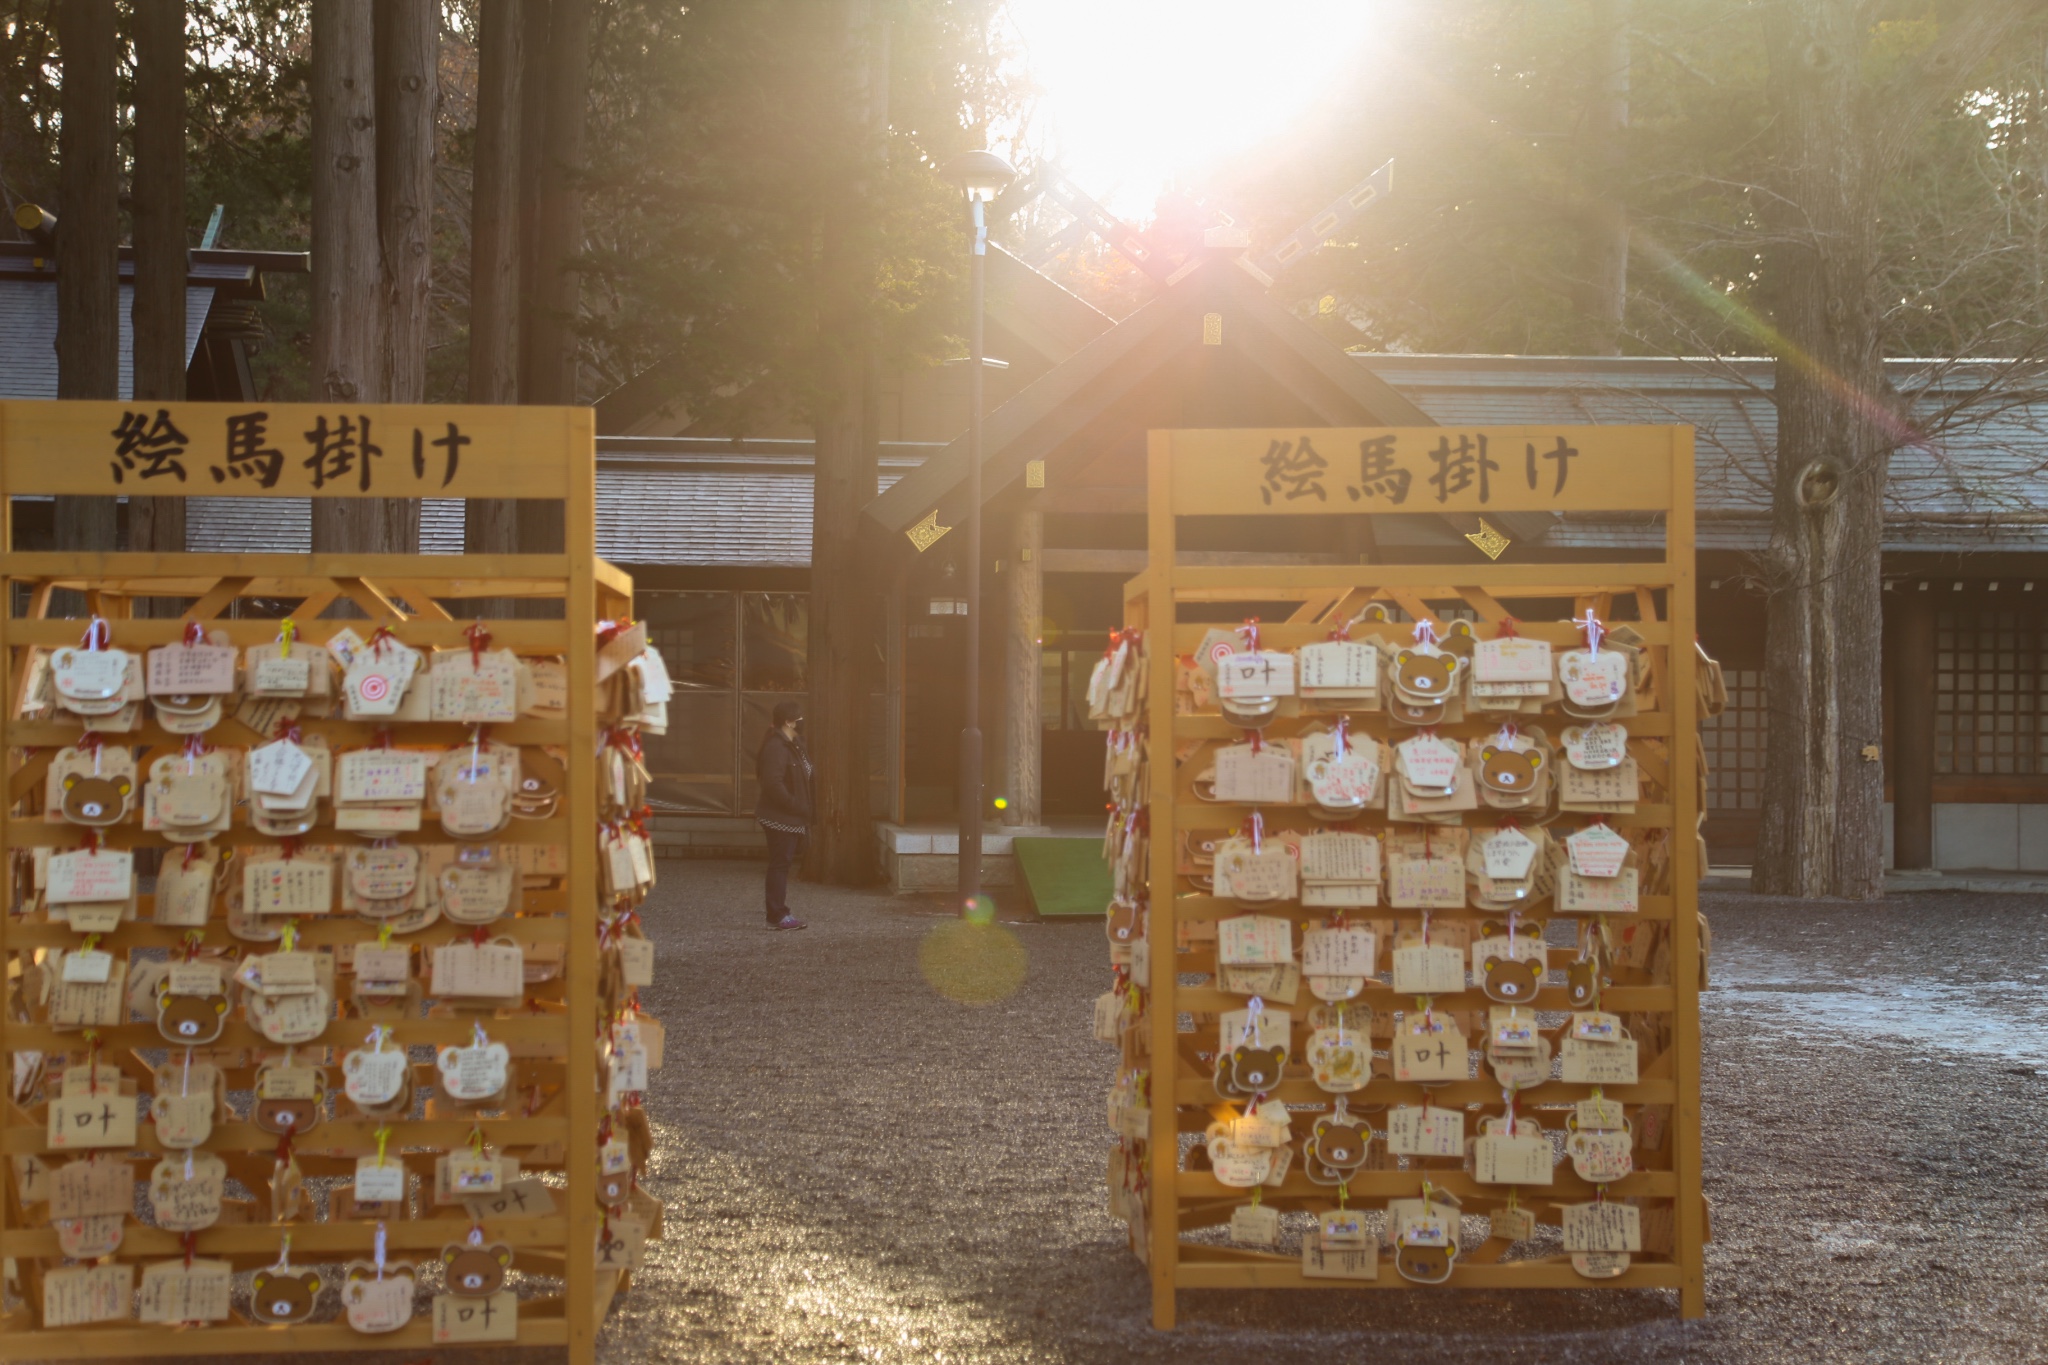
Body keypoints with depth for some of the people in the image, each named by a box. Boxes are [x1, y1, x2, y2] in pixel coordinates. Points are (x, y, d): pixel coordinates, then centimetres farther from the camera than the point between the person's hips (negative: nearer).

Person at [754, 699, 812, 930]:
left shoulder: (792, 745, 14)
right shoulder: (776, 747, -18)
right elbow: (773, 784, -26)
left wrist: (802, 809, 9)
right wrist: (796, 806, -21)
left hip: (790, 818, 10)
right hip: (780, 818, -10)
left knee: (782, 864, 13)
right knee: (780, 864, -6)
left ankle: (779, 913, 19)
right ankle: (777, 916, -2)